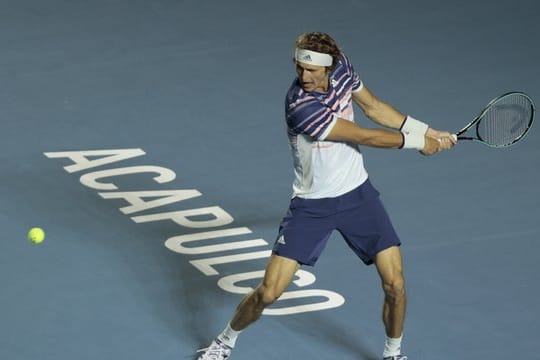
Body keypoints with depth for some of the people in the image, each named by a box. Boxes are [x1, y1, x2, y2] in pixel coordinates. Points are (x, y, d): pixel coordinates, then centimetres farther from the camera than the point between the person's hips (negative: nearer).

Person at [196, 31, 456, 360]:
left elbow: (374, 107, 10)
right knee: (268, 293, -6)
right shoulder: (302, 107, -31)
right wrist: (417, 142, -10)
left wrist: (427, 132, 7)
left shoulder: (341, 67, -11)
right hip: (312, 206, -5)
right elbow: (366, 137, -23)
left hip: (358, 195, 5)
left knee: (395, 284, -3)